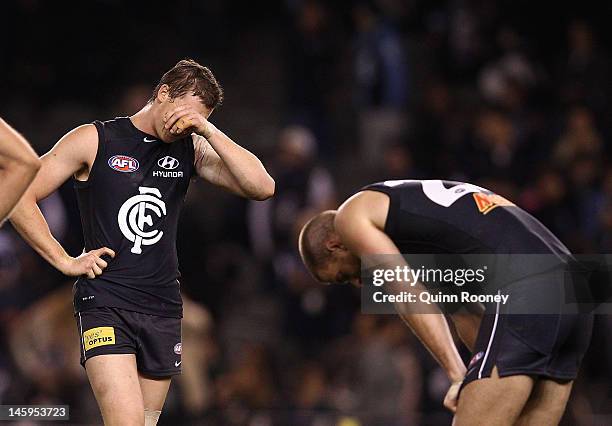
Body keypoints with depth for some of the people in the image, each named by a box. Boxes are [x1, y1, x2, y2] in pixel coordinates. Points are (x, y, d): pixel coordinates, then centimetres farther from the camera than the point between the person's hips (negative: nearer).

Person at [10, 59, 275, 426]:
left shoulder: (191, 148, 10)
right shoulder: (94, 141, -1)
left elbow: (263, 188, -3)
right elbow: (19, 196, -1)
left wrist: (207, 130, -9)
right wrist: (64, 261, -5)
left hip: (163, 308, 5)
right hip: (105, 302, -5)